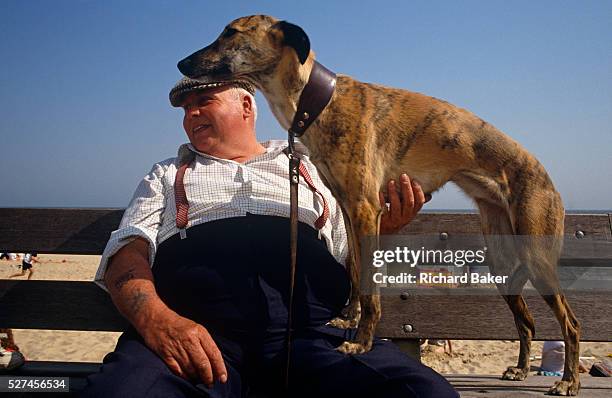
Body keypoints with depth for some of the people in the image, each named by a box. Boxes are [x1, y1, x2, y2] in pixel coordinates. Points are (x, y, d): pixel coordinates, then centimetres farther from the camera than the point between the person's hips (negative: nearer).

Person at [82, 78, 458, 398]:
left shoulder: (311, 167, 26)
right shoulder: (168, 174, 27)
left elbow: (352, 263, 23)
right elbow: (128, 249, 10)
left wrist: (375, 229, -1)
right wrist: (155, 318, -13)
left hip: (312, 324, 1)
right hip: (190, 328, 0)